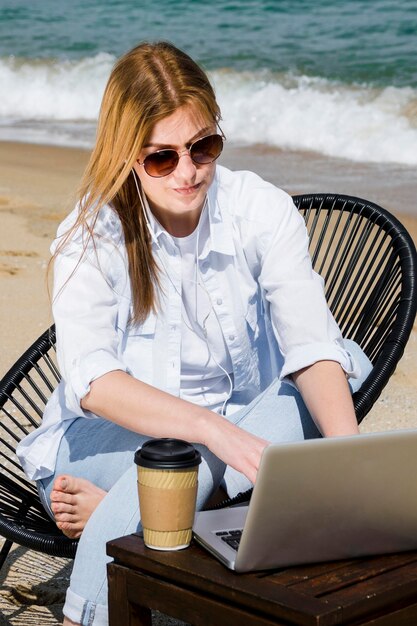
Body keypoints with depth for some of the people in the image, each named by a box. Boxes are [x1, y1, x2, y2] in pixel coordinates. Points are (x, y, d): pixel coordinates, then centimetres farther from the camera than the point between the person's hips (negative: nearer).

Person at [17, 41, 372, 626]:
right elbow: (90, 379, -28)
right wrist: (217, 432, -43)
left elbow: (312, 347, -16)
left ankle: (113, 506, -26)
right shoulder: (93, 236, -12)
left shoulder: (264, 211, -7)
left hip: (247, 422, 3)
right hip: (120, 431, -3)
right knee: (187, 456, -36)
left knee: (301, 406, -28)